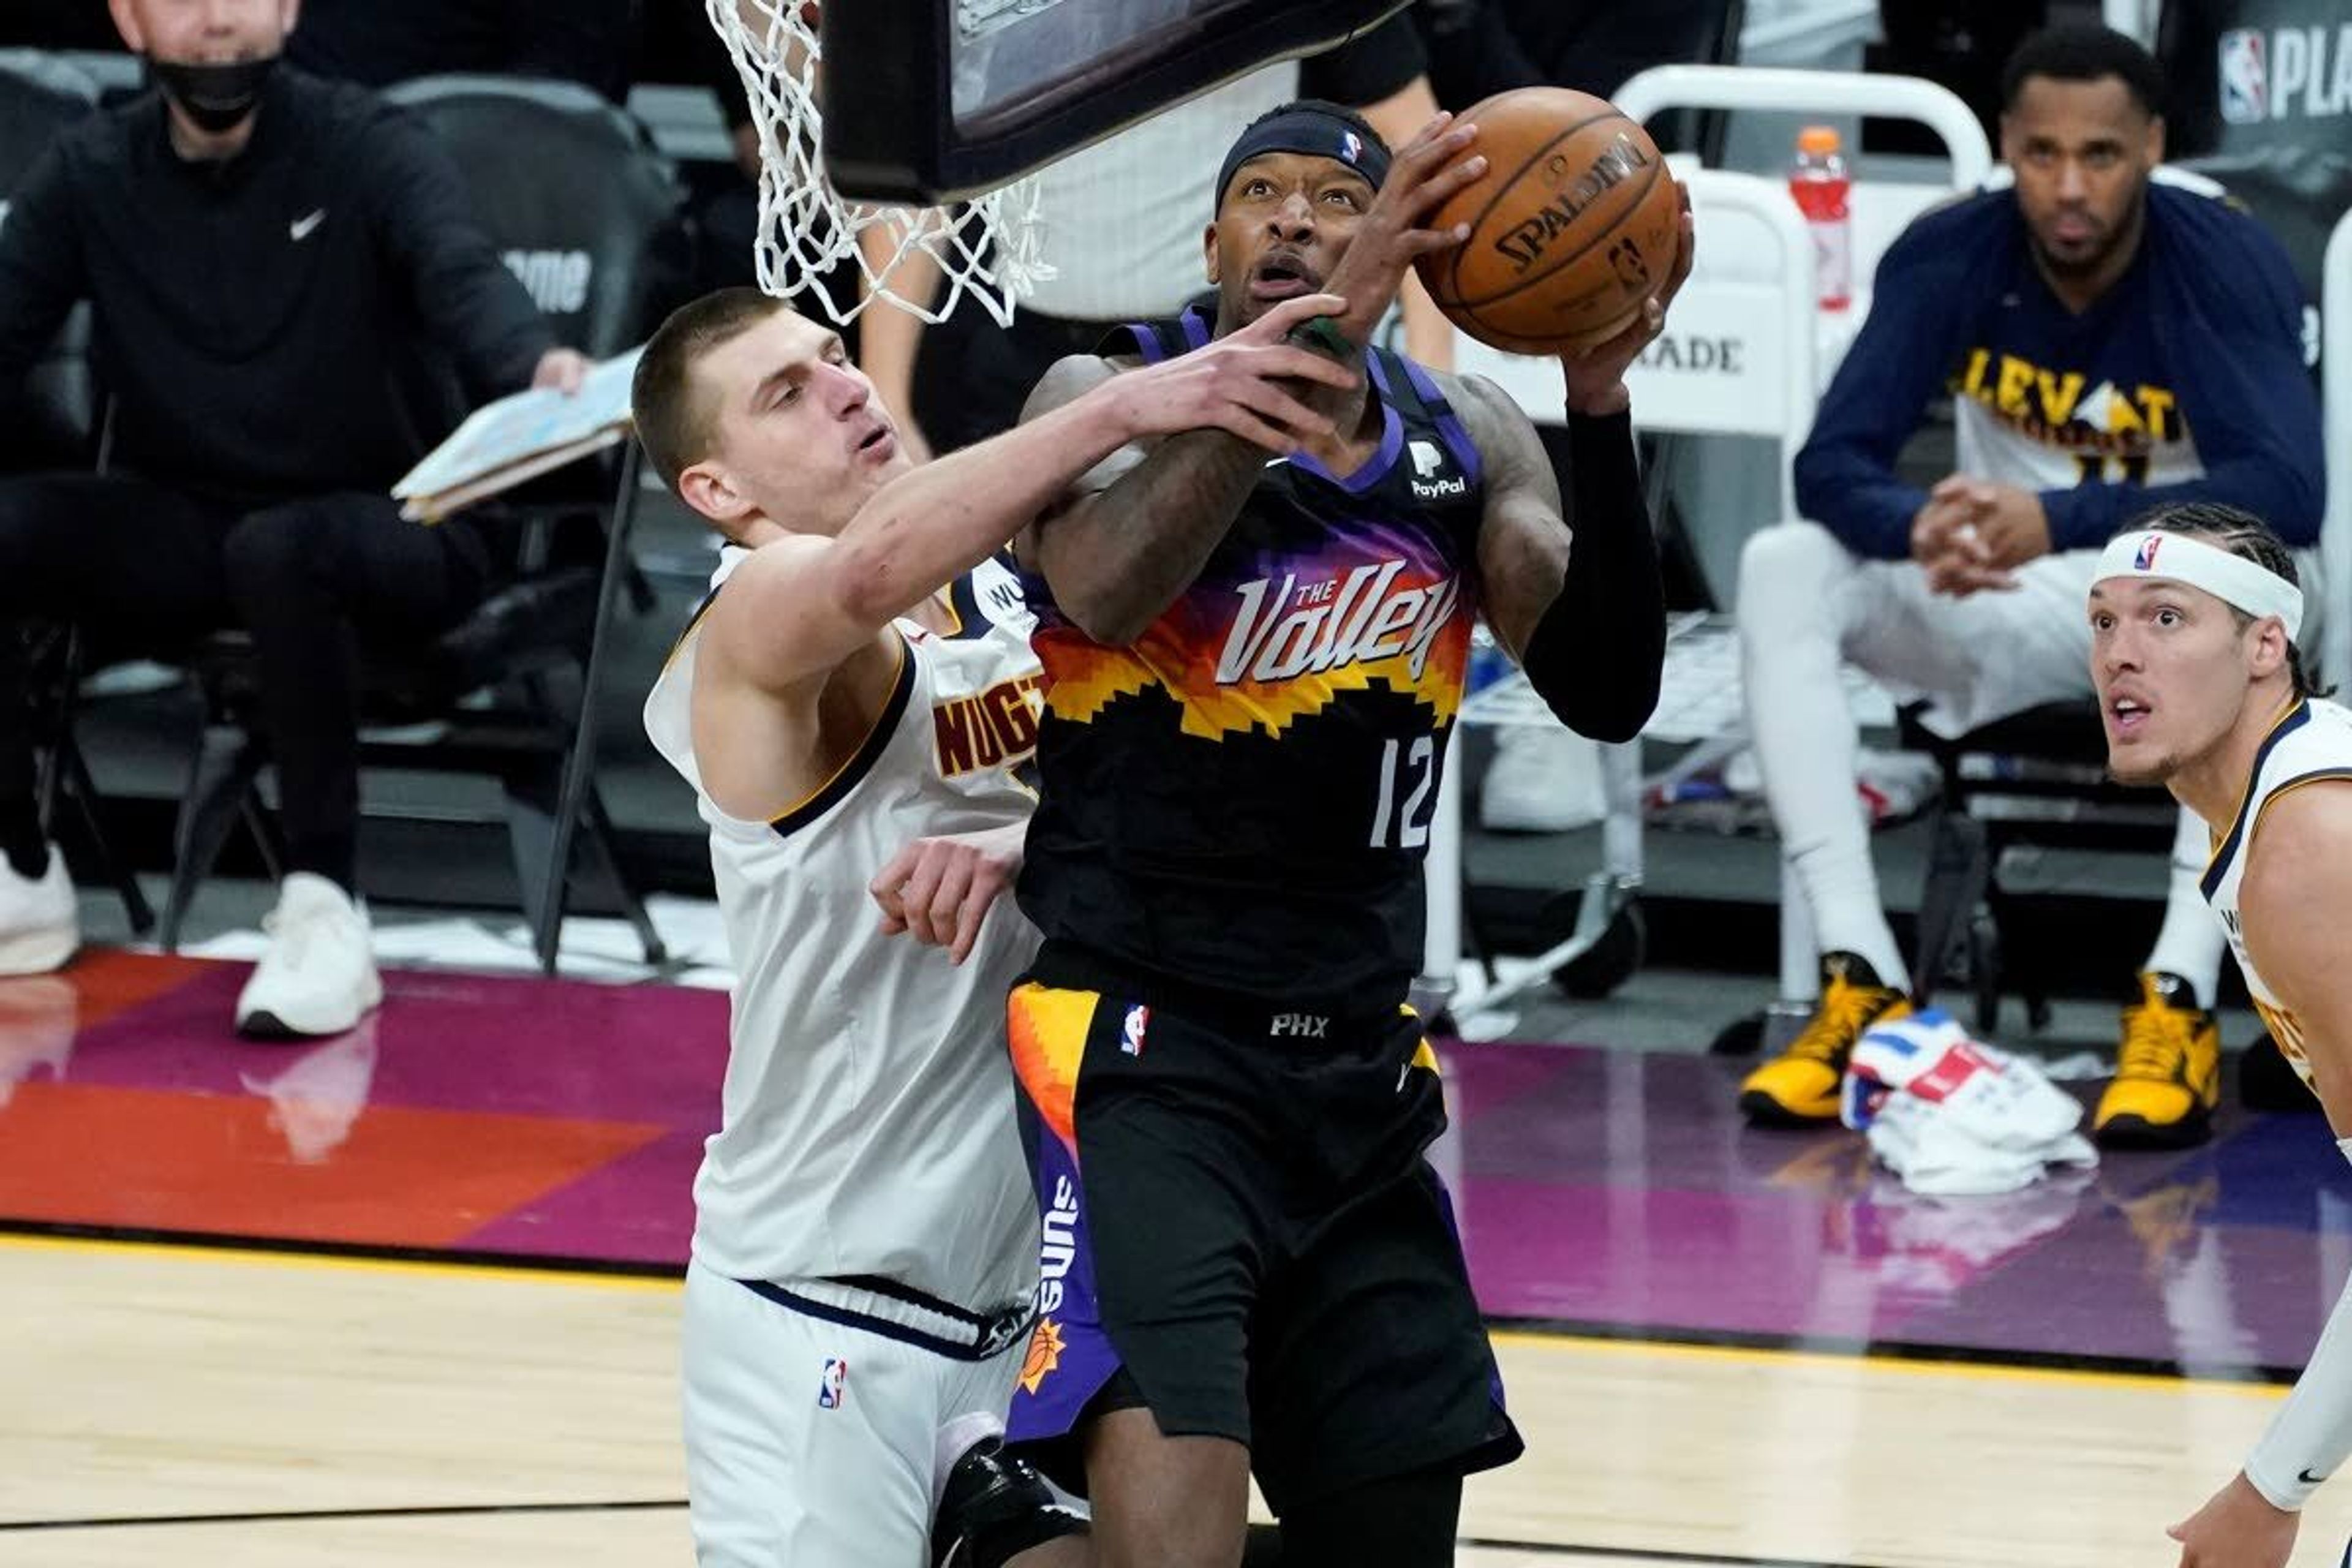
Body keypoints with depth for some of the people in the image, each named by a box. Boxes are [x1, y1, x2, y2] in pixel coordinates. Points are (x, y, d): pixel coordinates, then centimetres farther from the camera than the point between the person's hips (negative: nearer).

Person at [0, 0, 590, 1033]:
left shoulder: (369, 150, -8)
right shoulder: (90, 175, 3)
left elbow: (464, 277, -26)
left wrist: (538, 369, -51)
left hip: (381, 533, -4)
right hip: (178, 532, 4)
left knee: (278, 546, -38)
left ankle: (322, 905, -29)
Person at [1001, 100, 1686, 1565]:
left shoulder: (1465, 437, 6)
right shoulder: (1115, 396, -7)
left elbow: (1608, 696, -6)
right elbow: (1105, 587, -30)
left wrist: (1601, 405, -18)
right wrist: (1322, 334, -36)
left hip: (1359, 1066, 6)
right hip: (1139, 1043, -6)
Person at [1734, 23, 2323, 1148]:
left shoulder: (2224, 265, -20)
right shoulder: (1949, 258, -11)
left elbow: (2289, 493, -33)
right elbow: (1833, 461, -17)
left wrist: (2064, 523, -47)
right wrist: (1921, 530, -42)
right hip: (2003, 618, 3)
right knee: (1782, 569, -22)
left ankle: (2180, 1001, -38)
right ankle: (1858, 980, -26)